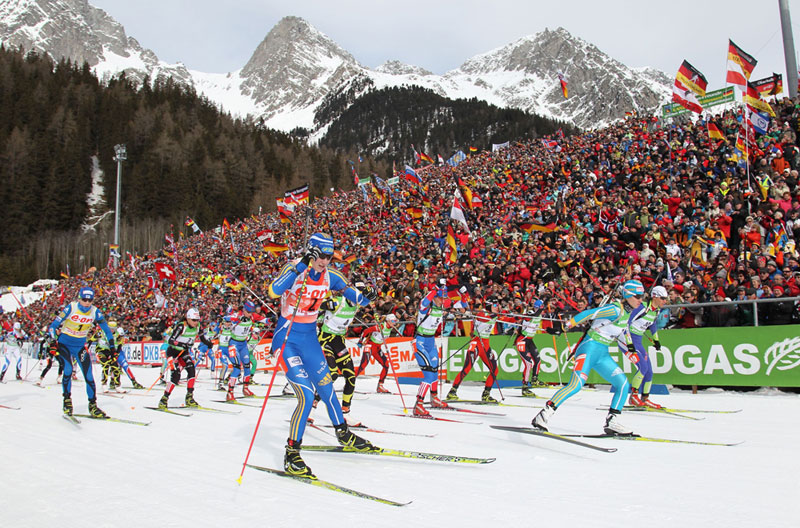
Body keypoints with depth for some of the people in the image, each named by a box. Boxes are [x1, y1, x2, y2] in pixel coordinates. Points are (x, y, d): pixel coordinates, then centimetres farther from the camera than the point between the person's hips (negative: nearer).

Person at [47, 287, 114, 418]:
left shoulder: (95, 312, -9)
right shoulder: (71, 308, -16)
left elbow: (106, 328, -1)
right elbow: (54, 325, -13)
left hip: (80, 346, 3)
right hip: (64, 343, -2)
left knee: (88, 375, -4)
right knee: (68, 370, -23)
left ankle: (93, 405, 7)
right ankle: (67, 400, -3)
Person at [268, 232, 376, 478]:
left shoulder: (329, 276, -2)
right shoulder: (294, 270, -18)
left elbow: (349, 291, 10)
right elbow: (273, 291, -37)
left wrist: (362, 300, -12)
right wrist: (300, 267, -41)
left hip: (310, 338, 6)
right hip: (287, 339, -6)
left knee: (326, 386, 19)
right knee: (306, 396, -15)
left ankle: (343, 434, 38)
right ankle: (291, 453, 0)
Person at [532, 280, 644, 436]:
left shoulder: (628, 312, 12)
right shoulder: (616, 309, -16)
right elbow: (588, 314, -20)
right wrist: (565, 326, -23)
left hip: (603, 354, 9)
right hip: (590, 348, -9)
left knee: (624, 385, 1)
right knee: (576, 384, -23)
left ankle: (611, 422, 8)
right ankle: (544, 414, -18)